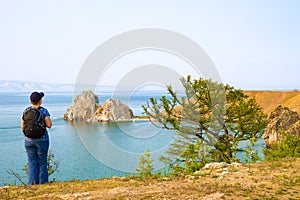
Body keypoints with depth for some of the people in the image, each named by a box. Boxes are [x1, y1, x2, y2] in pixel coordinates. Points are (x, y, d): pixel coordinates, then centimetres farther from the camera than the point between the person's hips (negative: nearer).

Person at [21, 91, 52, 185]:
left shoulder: (26, 111, 0)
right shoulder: (44, 111, -9)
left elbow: (22, 126, 3)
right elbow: (49, 125, -11)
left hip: (29, 140, 3)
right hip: (42, 139, -2)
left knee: (32, 163, 9)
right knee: (42, 162, 7)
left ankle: (32, 184, 11)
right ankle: (42, 184, 10)